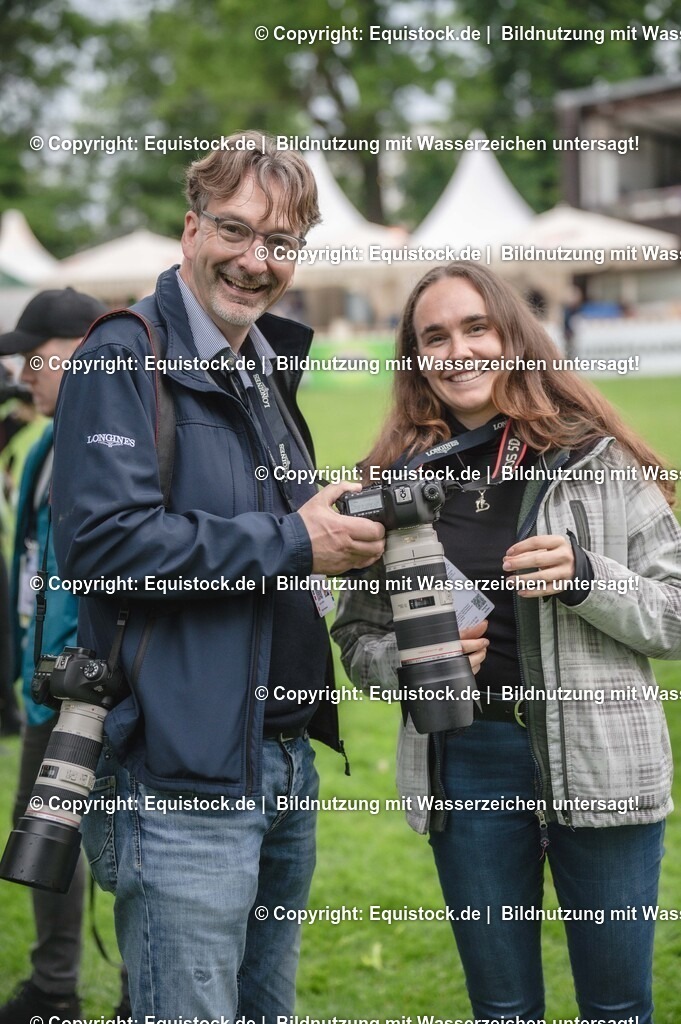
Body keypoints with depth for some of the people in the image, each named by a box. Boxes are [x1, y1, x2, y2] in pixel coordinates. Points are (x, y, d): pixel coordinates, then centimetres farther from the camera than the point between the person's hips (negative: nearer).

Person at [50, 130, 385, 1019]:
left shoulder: (265, 370, 18)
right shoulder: (125, 358, -10)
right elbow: (102, 540, -23)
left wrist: (343, 526, 9)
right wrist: (290, 545, -17)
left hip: (285, 765, 9)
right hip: (181, 775, -9)